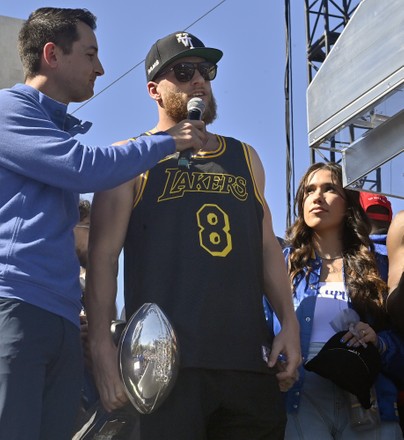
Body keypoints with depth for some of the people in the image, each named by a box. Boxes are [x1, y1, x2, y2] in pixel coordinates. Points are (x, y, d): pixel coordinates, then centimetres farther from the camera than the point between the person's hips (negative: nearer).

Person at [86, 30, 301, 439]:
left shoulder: (245, 158, 20)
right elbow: (103, 255, -2)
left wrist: (289, 322, 9)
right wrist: (102, 345, -12)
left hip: (249, 358, 5)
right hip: (165, 359, -4)